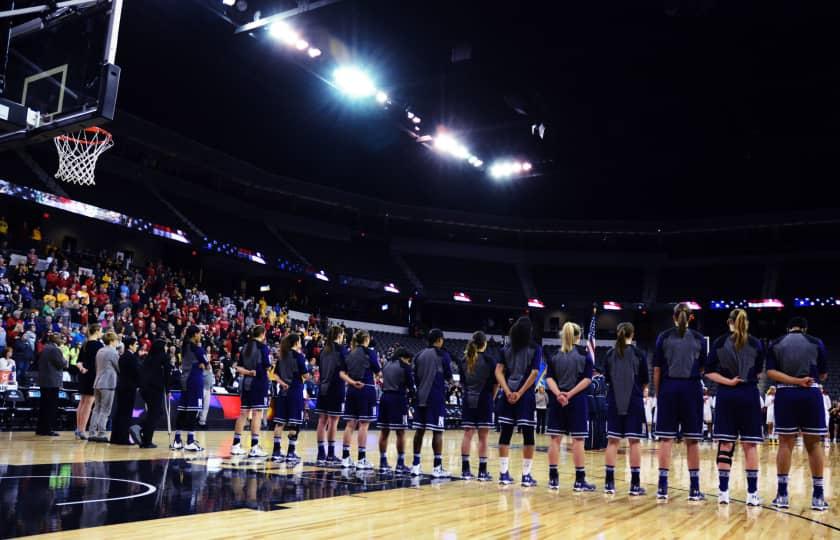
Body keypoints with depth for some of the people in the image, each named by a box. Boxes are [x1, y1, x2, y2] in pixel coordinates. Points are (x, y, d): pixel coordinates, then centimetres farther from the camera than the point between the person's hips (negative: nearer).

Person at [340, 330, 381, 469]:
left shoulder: (349, 354, 10)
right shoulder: (370, 352, -5)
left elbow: (343, 373, 9)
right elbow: (378, 372, -3)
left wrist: (352, 382, 5)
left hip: (352, 390, 5)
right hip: (367, 390, -5)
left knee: (350, 424, 8)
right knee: (363, 424, -2)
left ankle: (345, 458, 9)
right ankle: (361, 460, -1)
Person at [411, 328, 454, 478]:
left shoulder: (419, 355, 11)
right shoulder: (443, 355, -4)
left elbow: (413, 376, 10)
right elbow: (449, 377, -4)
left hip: (420, 397, 5)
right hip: (436, 398, -5)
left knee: (419, 430, 8)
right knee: (437, 431, -2)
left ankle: (416, 465, 10)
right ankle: (437, 467, -2)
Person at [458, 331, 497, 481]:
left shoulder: (464, 360, 6)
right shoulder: (489, 359, -6)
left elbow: (462, 382, 9)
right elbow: (495, 382, -4)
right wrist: (492, 397, 8)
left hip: (468, 400, 4)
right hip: (484, 400, -4)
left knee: (467, 435, 6)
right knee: (483, 437, 0)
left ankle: (465, 470, 8)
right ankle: (482, 472, 2)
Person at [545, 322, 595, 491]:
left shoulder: (554, 355, 7)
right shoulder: (584, 353, 0)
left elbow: (549, 378, -3)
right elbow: (587, 379, -8)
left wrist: (559, 394, -14)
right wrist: (571, 394, -12)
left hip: (557, 400, 3)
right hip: (578, 400, -3)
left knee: (555, 439, 5)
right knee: (578, 440, 0)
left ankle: (553, 478, 7)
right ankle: (579, 480, 2)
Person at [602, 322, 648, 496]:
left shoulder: (610, 354, 3)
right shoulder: (639, 354, -3)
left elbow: (607, 379, 9)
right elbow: (645, 381, 3)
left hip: (614, 401, 2)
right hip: (634, 402, -2)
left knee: (612, 441, 4)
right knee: (634, 442, 1)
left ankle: (609, 482, 5)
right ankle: (635, 484, 2)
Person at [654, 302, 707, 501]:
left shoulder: (664, 337, 4)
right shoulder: (699, 338, 6)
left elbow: (657, 369, 1)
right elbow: (702, 368, 8)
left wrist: (658, 392, 7)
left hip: (669, 387, 0)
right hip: (692, 389, 0)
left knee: (666, 438, 0)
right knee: (692, 440, 4)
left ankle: (663, 487, -2)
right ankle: (694, 488, 7)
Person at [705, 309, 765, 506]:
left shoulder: (719, 342, 2)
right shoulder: (756, 344, 2)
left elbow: (709, 371, -3)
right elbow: (759, 372, 8)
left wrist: (728, 382, -8)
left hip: (726, 396, 1)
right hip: (749, 395, 0)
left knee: (725, 444, 2)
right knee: (750, 445, 2)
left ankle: (723, 491, 1)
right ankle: (752, 493, 2)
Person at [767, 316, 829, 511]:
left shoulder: (776, 344, 8)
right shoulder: (816, 343, 6)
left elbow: (771, 372, -5)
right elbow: (823, 375, 8)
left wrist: (795, 380, -9)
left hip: (785, 395, 1)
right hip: (811, 394, 0)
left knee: (785, 443, 4)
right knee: (814, 444, 7)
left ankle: (782, 494, 3)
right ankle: (818, 496, 8)